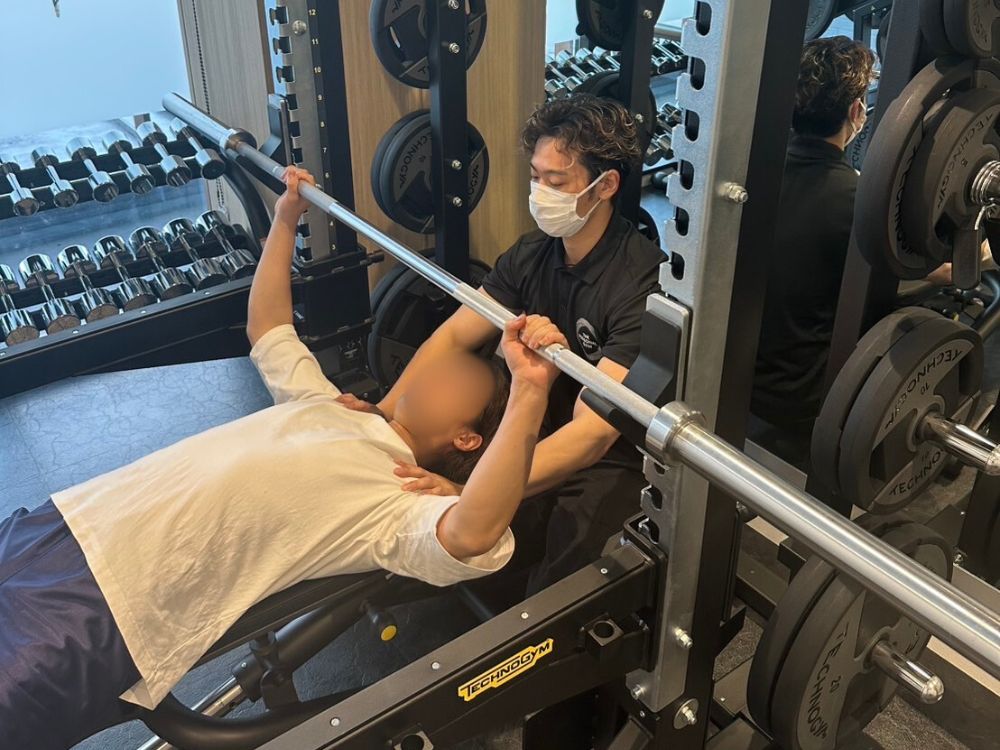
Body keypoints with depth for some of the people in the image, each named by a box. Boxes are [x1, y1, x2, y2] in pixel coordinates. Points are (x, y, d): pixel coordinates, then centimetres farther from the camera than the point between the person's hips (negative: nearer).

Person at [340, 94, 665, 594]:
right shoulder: (534, 253, -3)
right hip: (545, 433, 7)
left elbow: (593, 432, -35)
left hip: (618, 459, -6)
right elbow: (454, 336, -1)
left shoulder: (641, 283, -27)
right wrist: (384, 412, -18)